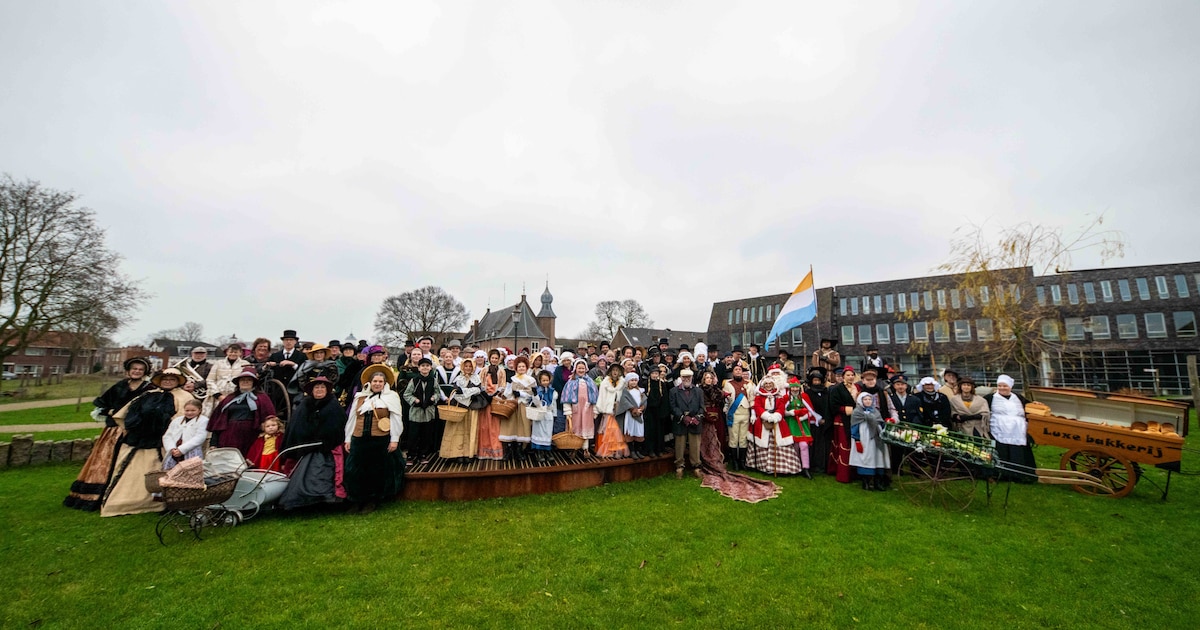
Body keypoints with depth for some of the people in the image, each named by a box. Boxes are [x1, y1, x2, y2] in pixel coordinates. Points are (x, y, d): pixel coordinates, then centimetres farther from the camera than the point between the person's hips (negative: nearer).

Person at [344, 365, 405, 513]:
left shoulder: (391, 397, -2)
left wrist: (394, 439, -9)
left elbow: (396, 419, -5)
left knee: (377, 472, 7)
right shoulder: (360, 397, 10)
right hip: (359, 440, 4)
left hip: (381, 441, -3)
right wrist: (348, 439, 11)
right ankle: (357, 501, 26)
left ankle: (372, 501, 24)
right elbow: (352, 419, 13)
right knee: (355, 471, 8)